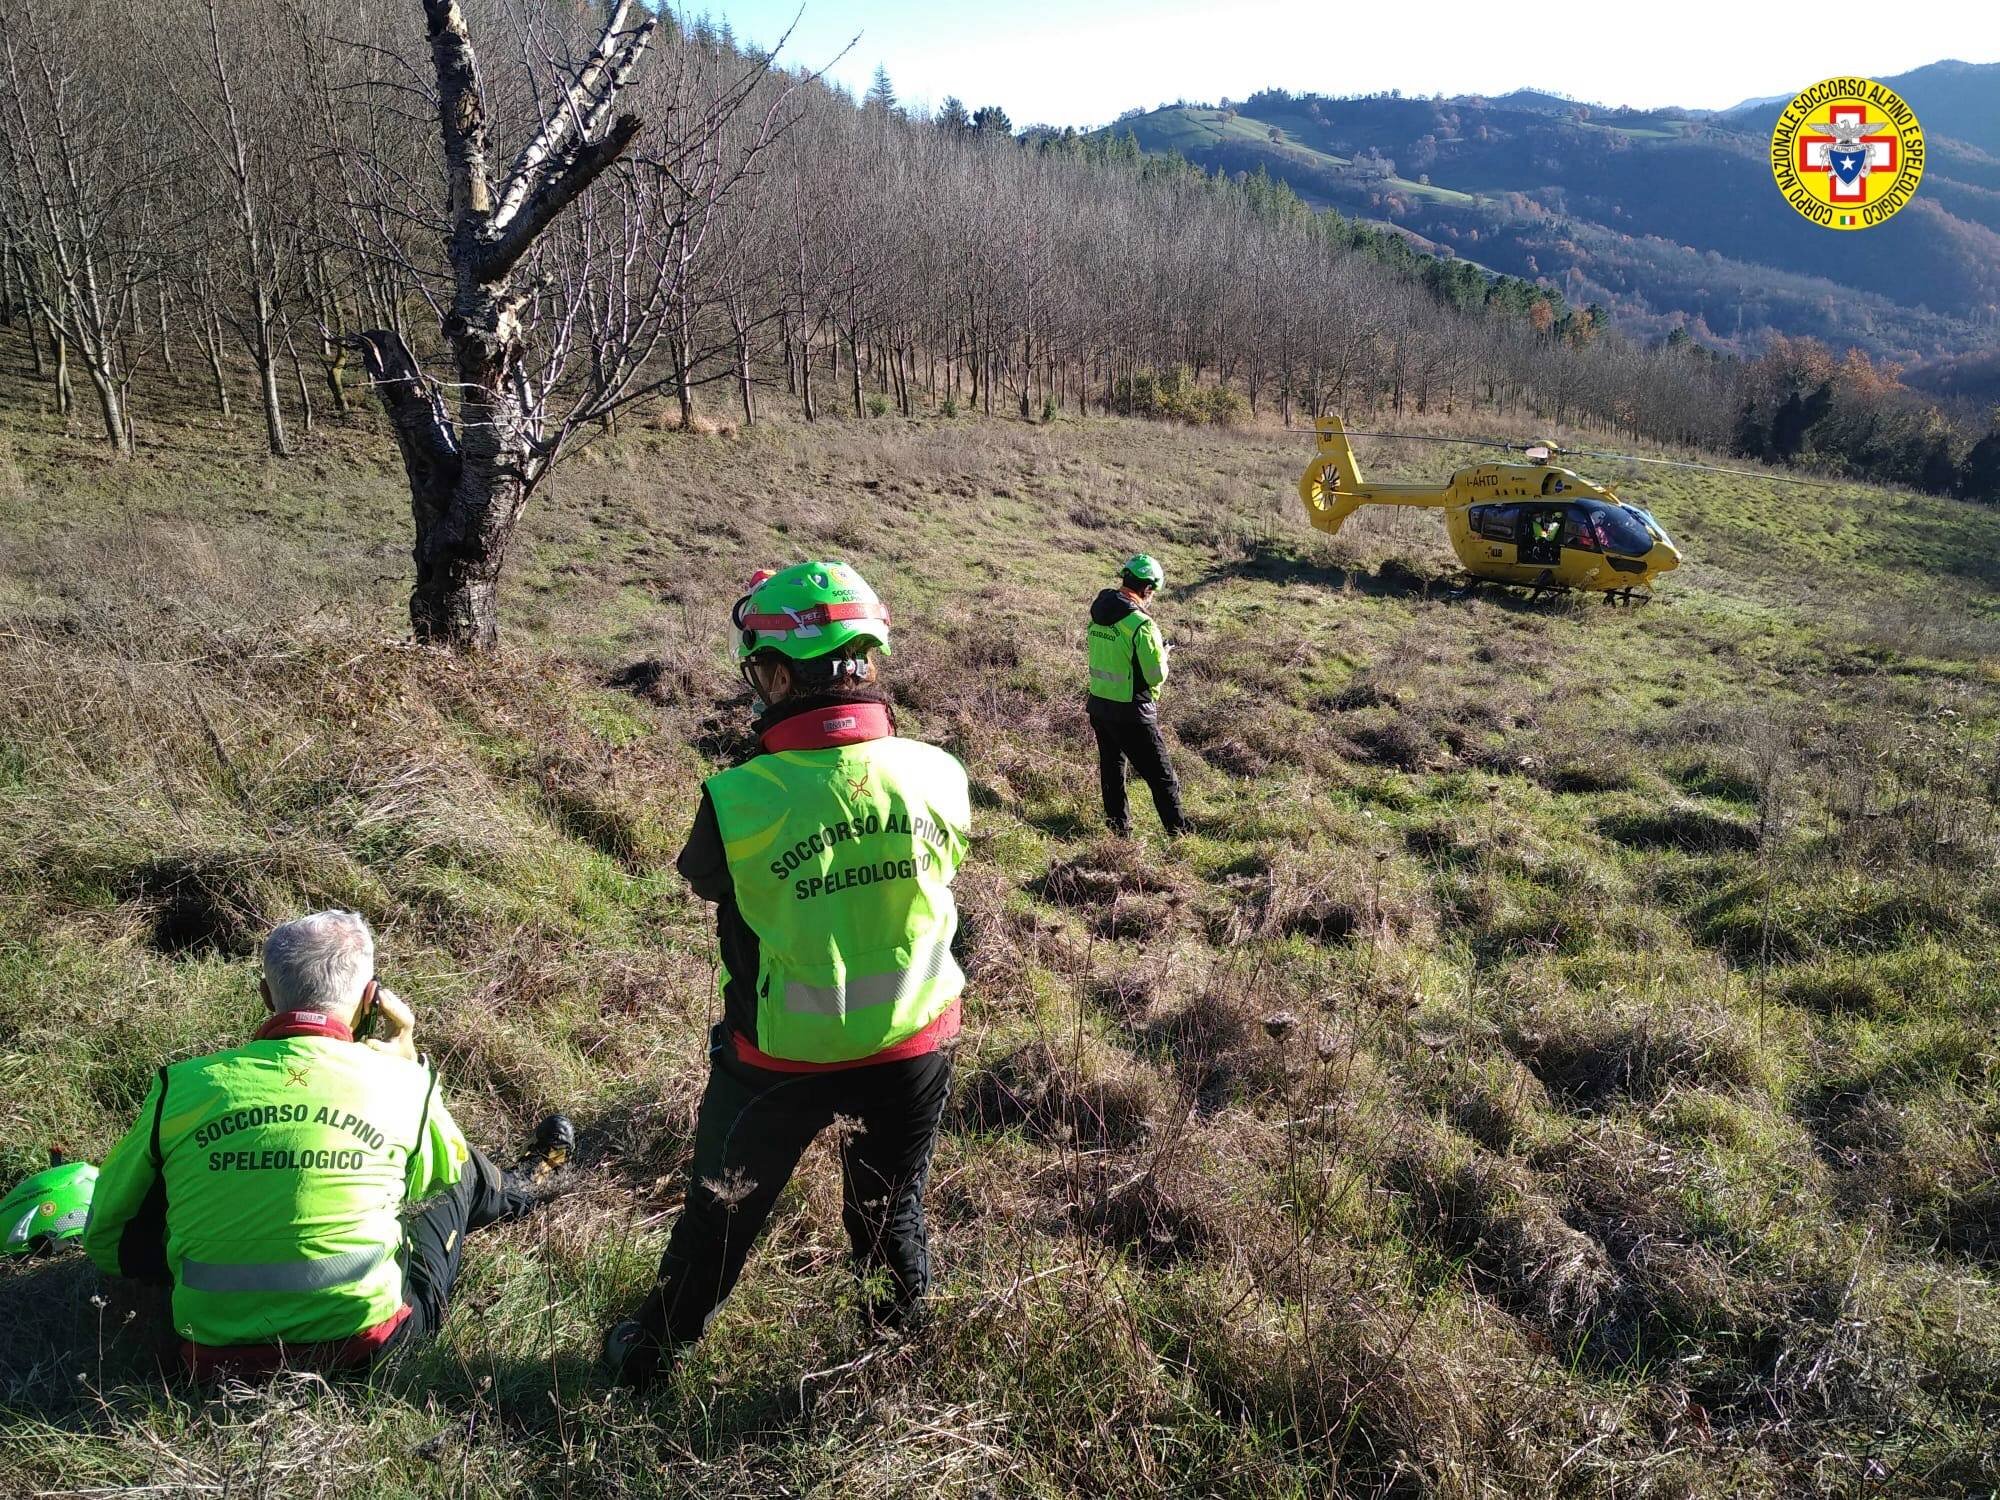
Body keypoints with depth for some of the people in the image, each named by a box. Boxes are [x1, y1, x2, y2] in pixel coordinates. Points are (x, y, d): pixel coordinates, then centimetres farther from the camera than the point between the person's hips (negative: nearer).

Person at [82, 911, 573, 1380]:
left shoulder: (180, 1087, -7)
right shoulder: (402, 1079, -9)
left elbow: (104, 1238, 6)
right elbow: (439, 1178, 14)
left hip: (217, 1348, 2)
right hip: (364, 1336, -1)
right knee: (464, 1172, 24)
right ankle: (520, 1188, 59)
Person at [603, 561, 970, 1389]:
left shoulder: (739, 801, -26)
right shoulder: (939, 776, -18)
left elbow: (702, 876, -5)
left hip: (781, 1057, -1)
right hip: (914, 1043, 2)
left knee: (721, 1211, 23)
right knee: (892, 1209, 26)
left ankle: (650, 1353, 44)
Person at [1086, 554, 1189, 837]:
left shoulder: (1098, 614, 2)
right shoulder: (1141, 624, -21)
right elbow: (1156, 676, -19)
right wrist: (1163, 654, 2)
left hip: (1099, 706, 7)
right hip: (1132, 714, -7)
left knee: (1111, 770, 20)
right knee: (1161, 777, 5)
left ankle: (1119, 829, 31)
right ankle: (1179, 833, 13)